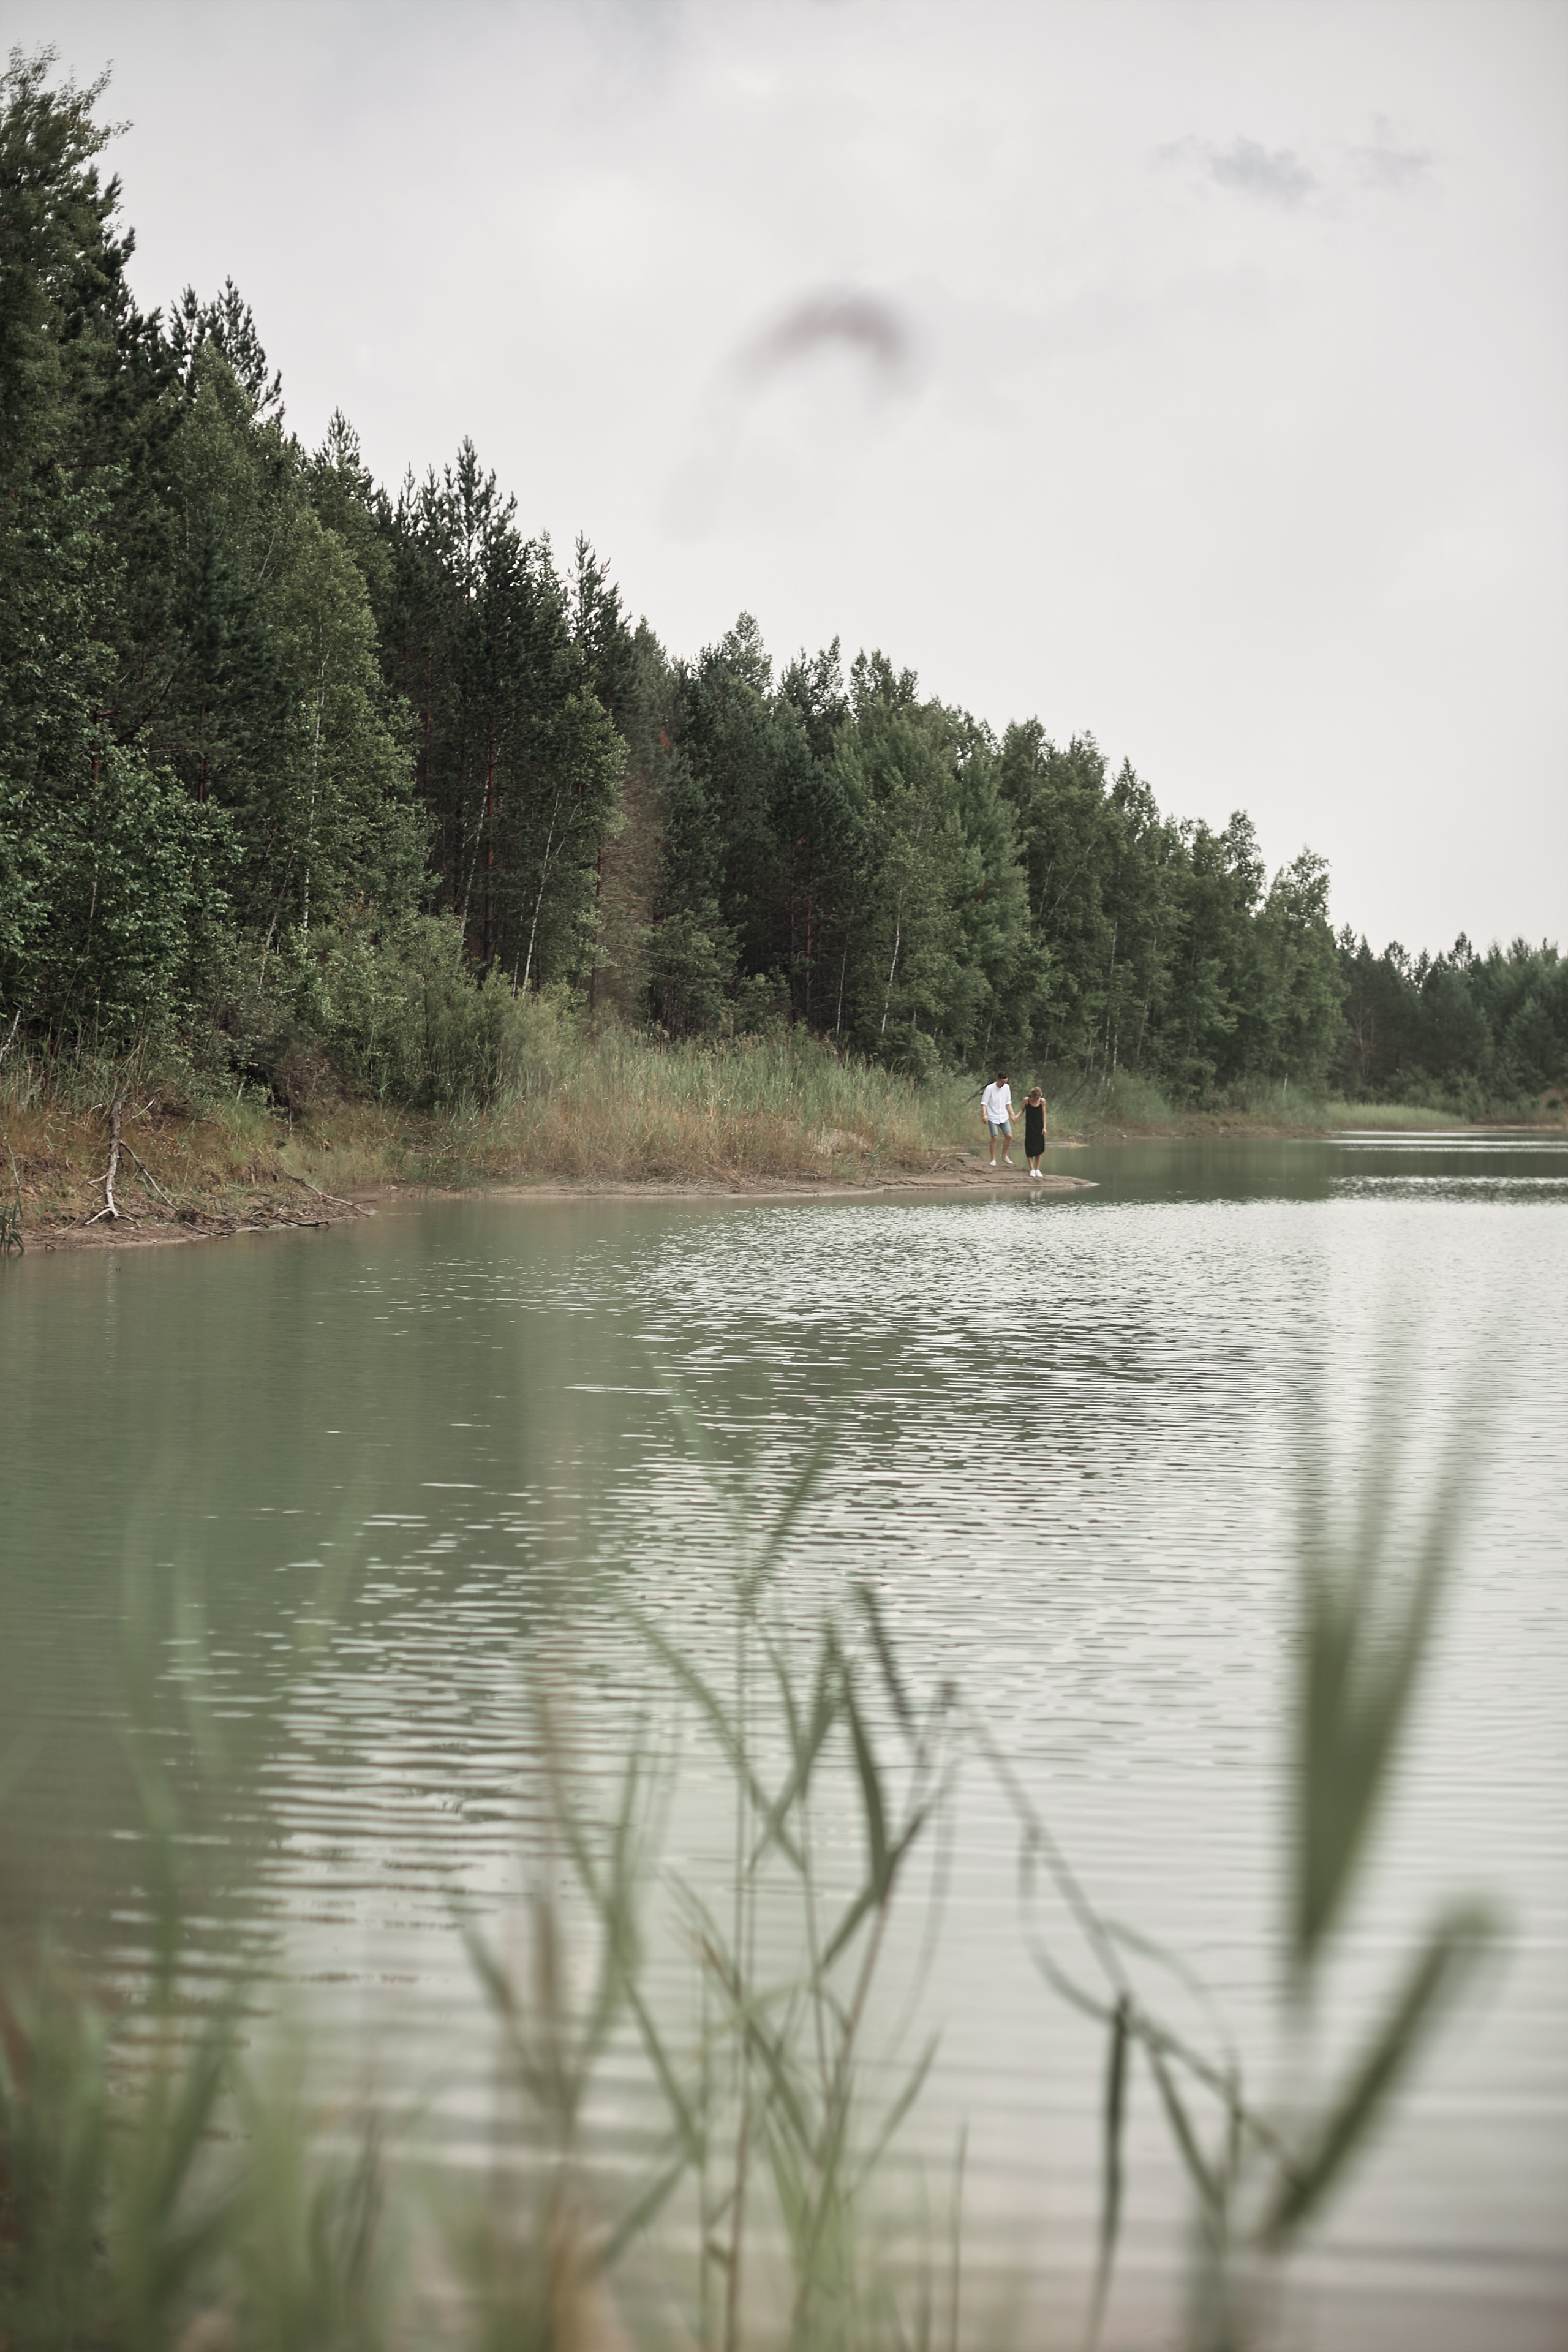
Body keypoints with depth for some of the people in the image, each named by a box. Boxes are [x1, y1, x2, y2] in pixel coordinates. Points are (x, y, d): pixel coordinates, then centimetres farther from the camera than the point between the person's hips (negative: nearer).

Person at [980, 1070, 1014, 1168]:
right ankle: (993, 1160, -2)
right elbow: (984, 1103, -10)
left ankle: (1004, 1156, 13)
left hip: (1004, 1117, 5)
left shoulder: (1007, 1087, 5)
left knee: (1009, 1136, -6)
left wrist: (1012, 1114, 11)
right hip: (992, 1117, -5)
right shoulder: (990, 1088, -10)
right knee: (994, 1137, -11)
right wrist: (984, 1114, -22)